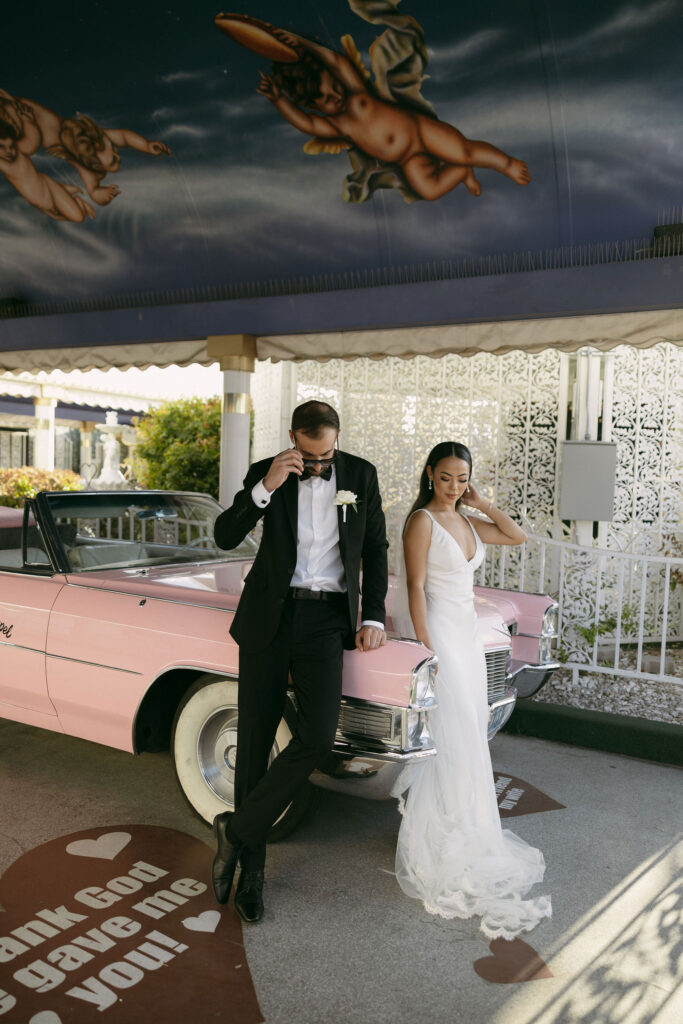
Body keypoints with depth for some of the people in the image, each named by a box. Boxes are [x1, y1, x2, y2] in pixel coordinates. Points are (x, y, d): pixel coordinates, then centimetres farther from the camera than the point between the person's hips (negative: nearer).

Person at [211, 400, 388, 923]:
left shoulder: (361, 474, 4)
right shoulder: (265, 473, 1)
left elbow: (375, 547, 10)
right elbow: (226, 536, -7)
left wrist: (374, 617, 4)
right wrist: (266, 487, -20)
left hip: (327, 619, 0)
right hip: (269, 614, 0)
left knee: (318, 738, -15)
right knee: (255, 739, 4)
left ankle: (237, 828, 6)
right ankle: (251, 866, 21)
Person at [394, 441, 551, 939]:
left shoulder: (466, 521, 11)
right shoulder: (422, 521, -10)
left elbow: (517, 537, 16)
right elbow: (416, 587, -15)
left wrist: (482, 504, 5)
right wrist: (427, 650, -19)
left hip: (468, 633, 8)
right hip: (438, 631, -8)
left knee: (469, 740, 12)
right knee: (447, 743, -7)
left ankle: (464, 836, 27)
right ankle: (434, 851, 6)